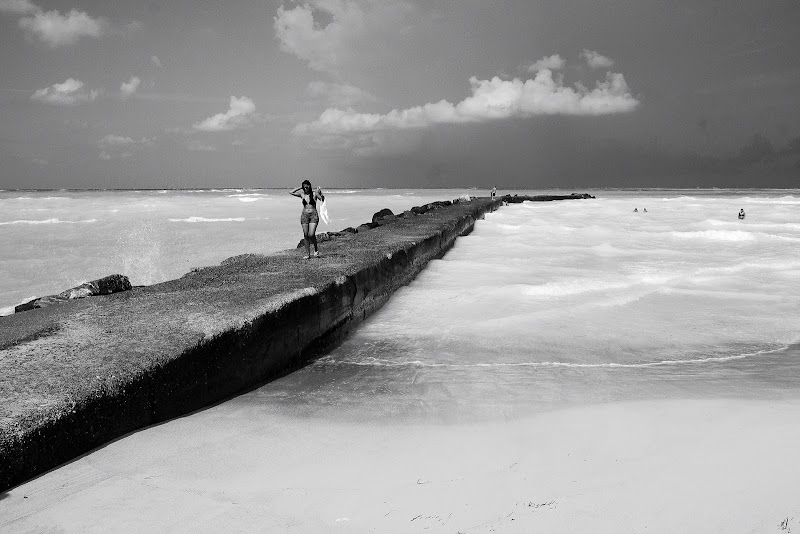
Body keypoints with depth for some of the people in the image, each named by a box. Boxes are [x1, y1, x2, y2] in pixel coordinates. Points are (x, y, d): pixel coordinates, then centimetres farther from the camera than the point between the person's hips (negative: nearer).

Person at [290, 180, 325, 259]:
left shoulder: (314, 193, 0)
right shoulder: (302, 194, 7)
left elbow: (323, 200, -7)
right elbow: (290, 192, 8)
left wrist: (320, 193, -22)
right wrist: (299, 188, 6)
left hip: (313, 215, -3)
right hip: (304, 215, 3)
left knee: (311, 234, -15)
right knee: (306, 235, 2)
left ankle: (316, 249, 10)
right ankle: (307, 254, 8)